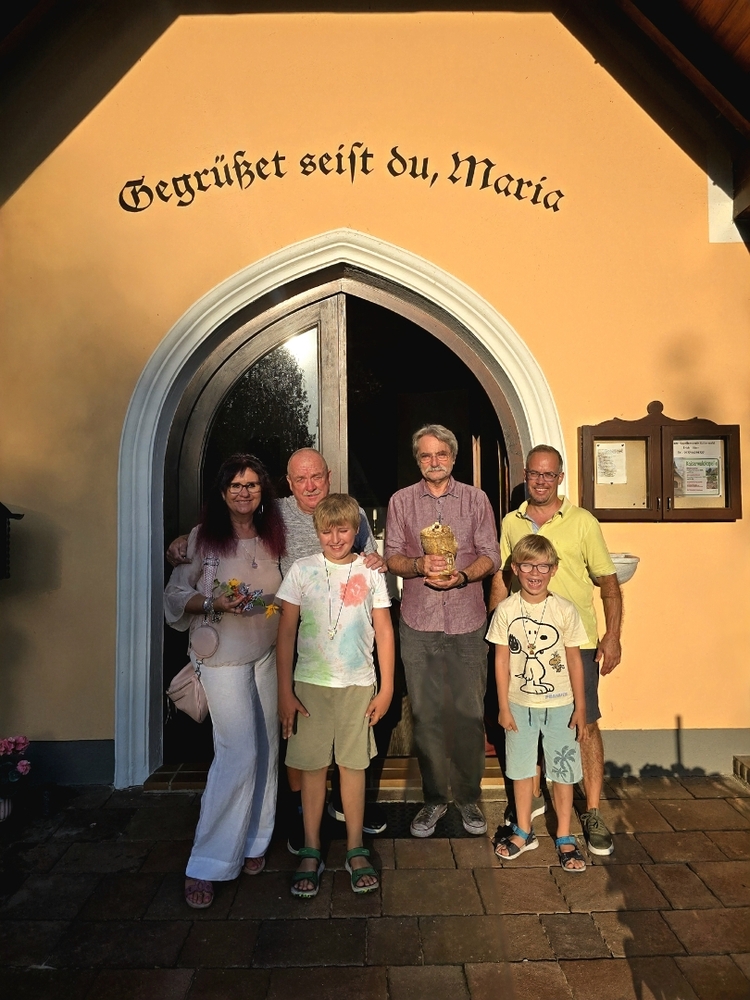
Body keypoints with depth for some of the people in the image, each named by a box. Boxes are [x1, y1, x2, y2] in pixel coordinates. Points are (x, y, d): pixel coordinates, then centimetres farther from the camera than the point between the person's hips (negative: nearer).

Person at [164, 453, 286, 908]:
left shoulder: (273, 536, 6)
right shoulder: (203, 537, -6)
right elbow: (176, 595, -5)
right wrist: (213, 603, -21)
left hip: (269, 653, 5)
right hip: (224, 656, -5)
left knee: (266, 748, 9)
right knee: (240, 752, -9)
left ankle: (252, 842, 28)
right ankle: (206, 865, 5)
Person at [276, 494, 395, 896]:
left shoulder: (370, 573, 2)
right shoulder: (302, 570, -1)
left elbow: (384, 632, 5)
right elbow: (286, 632, -1)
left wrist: (386, 687, 2)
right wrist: (284, 691, -5)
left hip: (358, 684, 1)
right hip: (310, 683, 0)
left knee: (353, 764, 9)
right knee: (312, 766, 7)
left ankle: (355, 850, 24)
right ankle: (310, 852, 22)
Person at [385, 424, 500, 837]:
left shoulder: (475, 499, 7)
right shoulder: (401, 501, 8)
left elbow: (490, 555, 4)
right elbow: (392, 557, 5)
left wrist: (462, 575, -15)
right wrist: (420, 565, -16)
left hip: (467, 621, 0)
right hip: (418, 621, 0)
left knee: (470, 712, 3)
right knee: (425, 713, 6)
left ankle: (468, 798, 20)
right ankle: (433, 798, 21)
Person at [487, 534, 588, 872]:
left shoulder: (565, 610, -9)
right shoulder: (505, 610, -8)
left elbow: (574, 661, -2)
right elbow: (502, 661, -3)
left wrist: (580, 707, -1)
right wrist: (503, 707, -2)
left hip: (559, 705, 0)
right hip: (519, 704, 1)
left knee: (563, 771, 10)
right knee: (521, 769, 15)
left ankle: (564, 838, 27)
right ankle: (523, 832, 33)